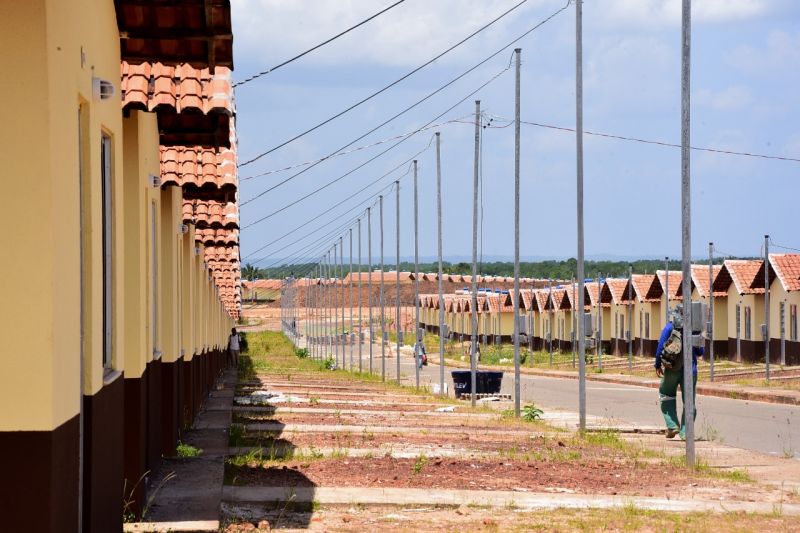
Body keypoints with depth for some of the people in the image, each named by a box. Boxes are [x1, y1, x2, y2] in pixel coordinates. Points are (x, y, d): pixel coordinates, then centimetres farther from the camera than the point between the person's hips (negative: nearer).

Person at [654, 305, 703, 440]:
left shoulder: (669, 328, -4)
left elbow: (660, 347, -5)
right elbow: (700, 352, 6)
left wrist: (658, 365, 6)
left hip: (672, 369, -1)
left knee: (667, 395, 18)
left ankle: (672, 425, 4)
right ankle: (685, 432, 2)